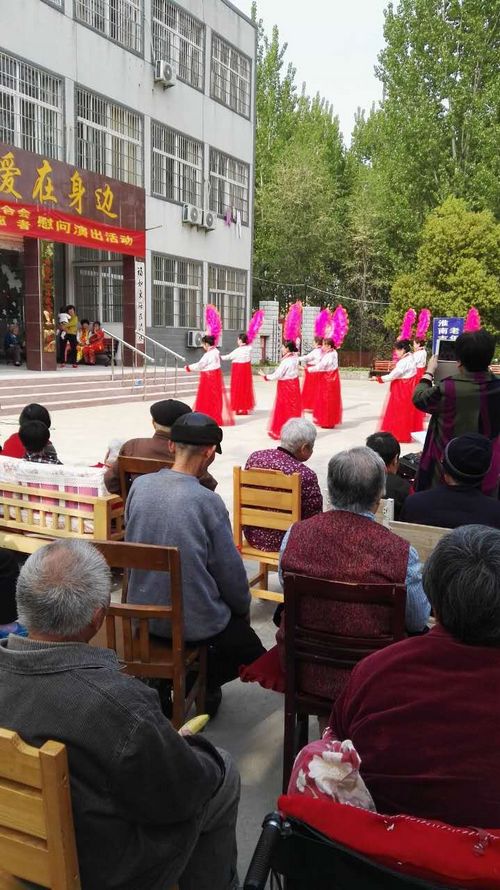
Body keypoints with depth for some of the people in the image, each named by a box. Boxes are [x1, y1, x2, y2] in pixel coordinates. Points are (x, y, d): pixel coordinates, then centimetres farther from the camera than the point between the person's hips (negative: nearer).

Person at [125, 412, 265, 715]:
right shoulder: (208, 501, -21)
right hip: (195, 620, -5)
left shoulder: (139, 486, -8)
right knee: (252, 653, 21)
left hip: (143, 612, 6)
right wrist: (243, 607, 8)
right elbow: (230, 570, -12)